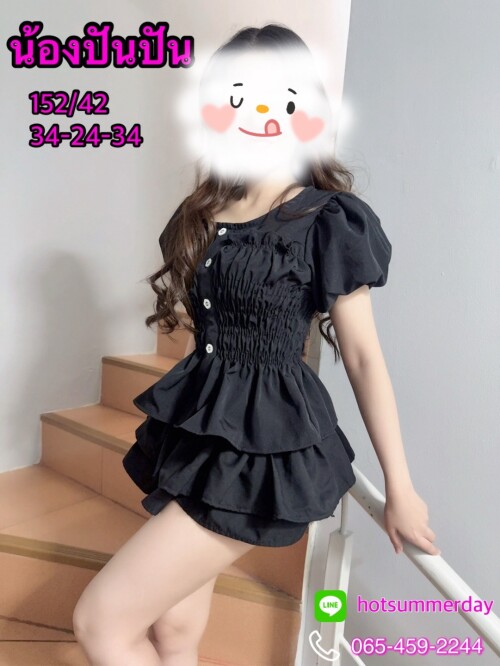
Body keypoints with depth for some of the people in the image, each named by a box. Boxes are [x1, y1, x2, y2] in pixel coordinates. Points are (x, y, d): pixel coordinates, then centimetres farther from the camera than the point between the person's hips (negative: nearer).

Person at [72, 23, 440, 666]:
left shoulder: (328, 221, -10)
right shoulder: (201, 213, 9)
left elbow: (363, 356, -8)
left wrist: (399, 487, -3)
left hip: (265, 449, -7)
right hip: (200, 431, 7)